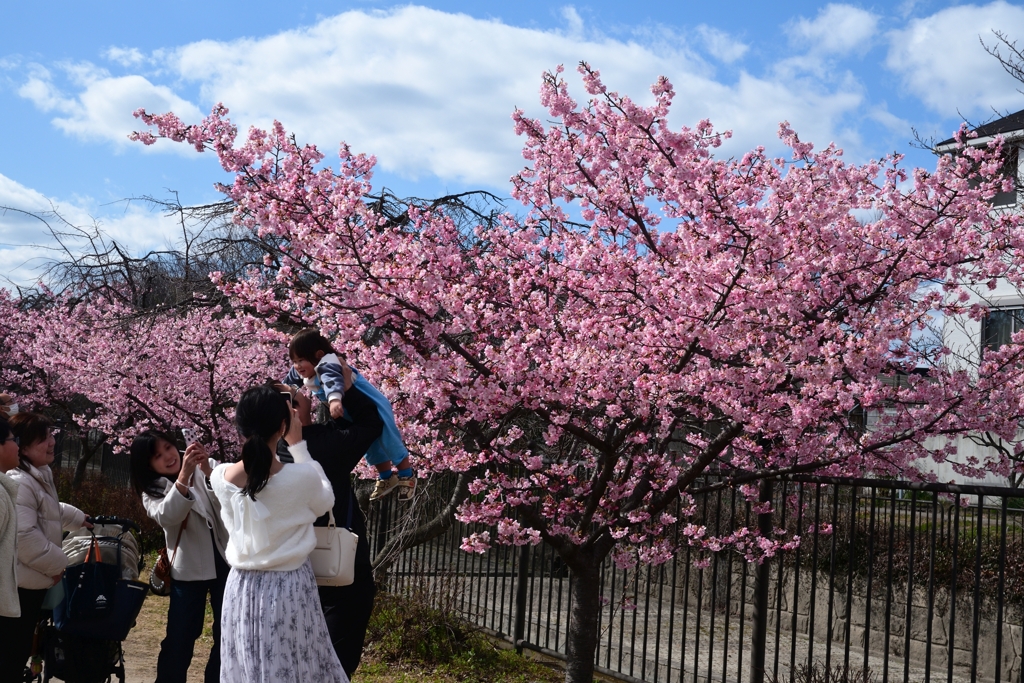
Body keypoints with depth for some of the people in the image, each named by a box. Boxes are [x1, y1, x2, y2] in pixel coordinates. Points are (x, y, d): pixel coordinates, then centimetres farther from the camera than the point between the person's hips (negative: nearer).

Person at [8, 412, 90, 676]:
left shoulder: (40, 475, 13)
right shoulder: (20, 483, -23)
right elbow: (22, 536, -31)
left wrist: (78, 518, 41)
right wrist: (57, 563, -21)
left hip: (31, 580, 11)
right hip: (20, 583, -11)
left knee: (20, 646, 18)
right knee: (12, 650, -4)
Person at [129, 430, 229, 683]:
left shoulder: (208, 467, 2)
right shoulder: (152, 490, 1)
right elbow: (166, 517, -21)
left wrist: (208, 471, -29)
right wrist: (183, 476, -35)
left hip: (226, 560, 1)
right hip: (188, 569, -1)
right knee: (179, 638, -1)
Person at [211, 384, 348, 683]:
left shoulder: (221, 478, -9)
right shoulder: (302, 477, -19)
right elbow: (325, 501, 3)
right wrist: (298, 445, 3)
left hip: (242, 588, 4)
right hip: (288, 587, -4)